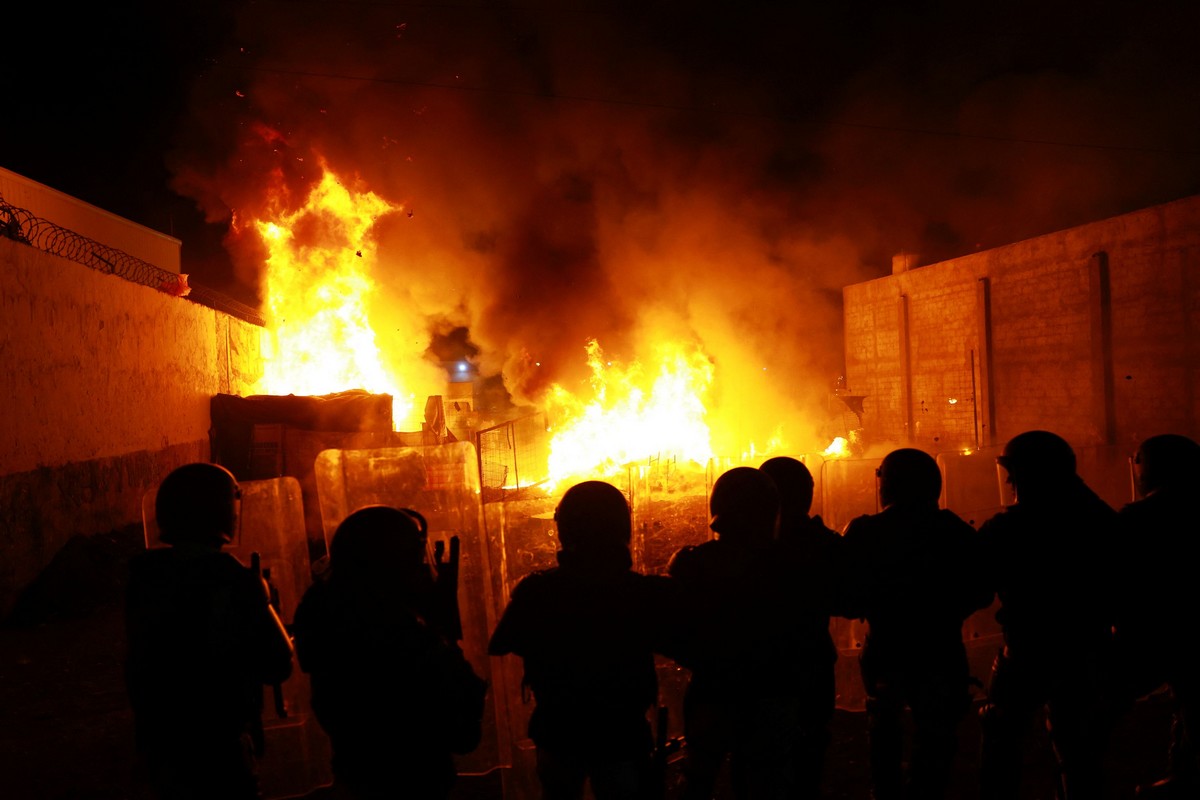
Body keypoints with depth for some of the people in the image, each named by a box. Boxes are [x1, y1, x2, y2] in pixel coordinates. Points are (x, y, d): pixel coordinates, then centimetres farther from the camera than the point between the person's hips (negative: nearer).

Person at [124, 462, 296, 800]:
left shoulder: (145, 575, -4)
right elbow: (278, 665, -15)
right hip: (216, 748, -6)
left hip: (156, 739, 7)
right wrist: (264, 605, 1)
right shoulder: (234, 582, -22)